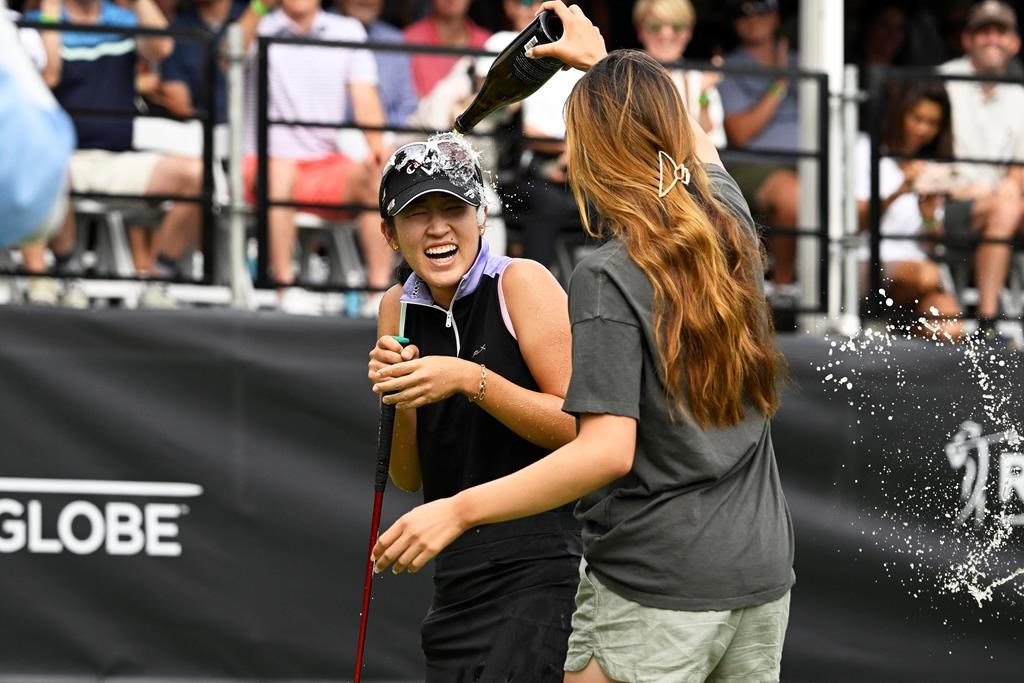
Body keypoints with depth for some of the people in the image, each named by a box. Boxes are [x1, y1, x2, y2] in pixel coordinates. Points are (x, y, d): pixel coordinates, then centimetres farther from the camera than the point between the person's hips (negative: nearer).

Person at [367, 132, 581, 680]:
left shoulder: (522, 284, -8)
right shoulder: (398, 308, 9)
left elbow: (584, 430, -15)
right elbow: (408, 478, 10)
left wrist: (470, 380, -21)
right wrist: (399, 399, -8)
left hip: (541, 569, -7)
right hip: (456, 582, 7)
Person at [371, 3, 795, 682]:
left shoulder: (610, 279, -14)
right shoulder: (731, 230, 6)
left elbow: (606, 452, -22)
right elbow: (698, 145, 30)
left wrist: (458, 511, -21)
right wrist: (601, 60, 40)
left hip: (656, 585, -7)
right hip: (760, 574, 7)